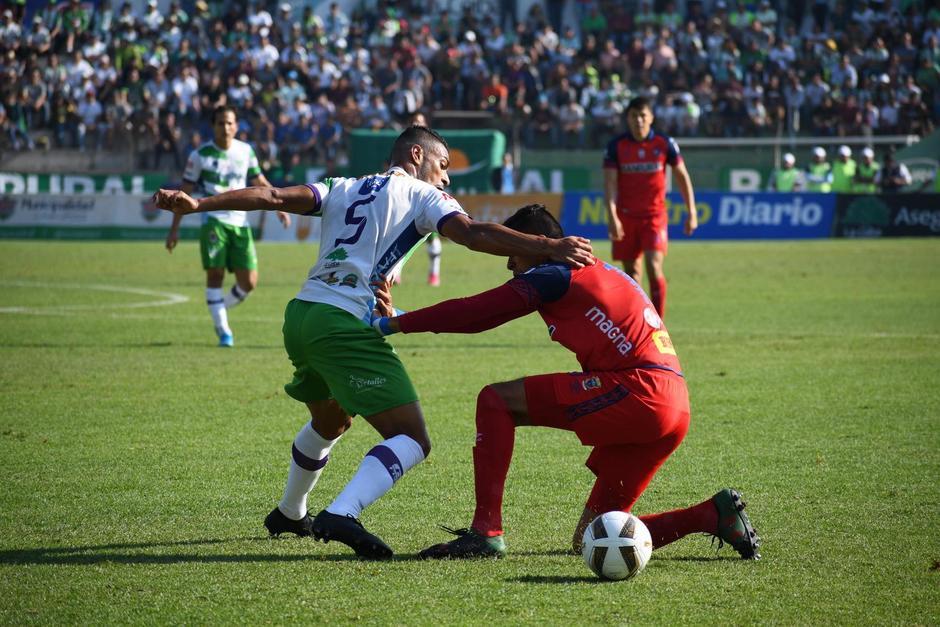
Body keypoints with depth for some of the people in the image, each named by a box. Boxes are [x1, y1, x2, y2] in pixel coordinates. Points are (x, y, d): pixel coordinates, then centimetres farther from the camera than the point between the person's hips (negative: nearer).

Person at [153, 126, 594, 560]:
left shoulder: (343, 188, 22)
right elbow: (474, 235, -10)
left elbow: (273, 196, 11)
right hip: (344, 324, -8)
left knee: (331, 420, 35)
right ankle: (342, 515, -30)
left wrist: (196, 204, 7)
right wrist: (548, 248, -15)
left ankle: (289, 513, 51)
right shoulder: (422, 196, 7)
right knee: (412, 441, -8)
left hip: (299, 313, 8)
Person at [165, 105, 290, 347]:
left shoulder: (246, 151, 8)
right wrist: (174, 229, 0)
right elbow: (185, 192, 2)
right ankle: (223, 329, 0)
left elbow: (259, 182, 21)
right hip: (213, 220, -3)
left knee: (249, 281, -2)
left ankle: (221, 311, 23)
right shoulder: (201, 155, -2)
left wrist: (278, 206, 10)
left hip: (240, 222, 3)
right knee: (215, 274, -9)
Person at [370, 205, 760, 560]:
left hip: (637, 391, -9)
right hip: (675, 411, 9)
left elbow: (475, 313, -1)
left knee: (495, 400, -3)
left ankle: (485, 531, -12)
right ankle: (716, 515, 1)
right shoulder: (602, 274, 28)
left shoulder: (553, 275, 0)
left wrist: (393, 323, 6)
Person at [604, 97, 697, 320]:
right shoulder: (616, 146, -3)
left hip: (655, 215, -1)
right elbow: (610, 182, -9)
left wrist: (691, 212, 1)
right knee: (632, 272, 5)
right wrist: (612, 216, -20)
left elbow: (682, 176, 5)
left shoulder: (664, 144, -2)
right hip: (626, 216, 1)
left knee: (654, 266, -16)